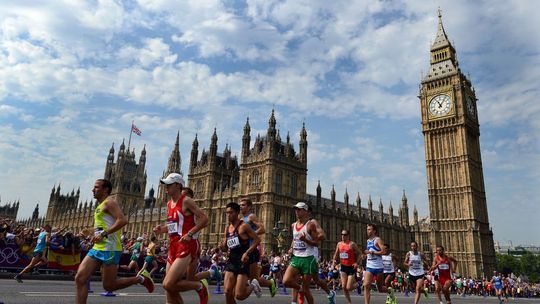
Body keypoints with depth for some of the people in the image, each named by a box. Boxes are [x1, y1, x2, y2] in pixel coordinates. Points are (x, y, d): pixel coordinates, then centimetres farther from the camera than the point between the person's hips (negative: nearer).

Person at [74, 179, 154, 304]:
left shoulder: (109, 202, -8)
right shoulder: (100, 206, 21)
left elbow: (123, 220, -23)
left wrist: (103, 234, -25)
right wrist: (93, 231, 18)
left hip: (109, 249, -9)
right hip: (97, 248, 9)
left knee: (109, 286, -3)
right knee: (80, 278, -2)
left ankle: (140, 278, 13)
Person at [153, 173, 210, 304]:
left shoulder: (186, 201, -10)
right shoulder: (169, 204, 14)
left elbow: (204, 220, -15)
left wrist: (190, 234, -23)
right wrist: (162, 229, 7)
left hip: (187, 246, -9)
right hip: (174, 246, 9)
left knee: (168, 284, -18)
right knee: (170, 288, 9)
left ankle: (200, 286, 5)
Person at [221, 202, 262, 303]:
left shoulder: (243, 226, -10)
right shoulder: (227, 228, 10)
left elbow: (257, 240, -12)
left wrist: (246, 253, -20)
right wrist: (222, 247, -5)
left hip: (243, 261, -7)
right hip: (231, 260, 7)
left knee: (239, 295, -9)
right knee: (227, 292, -2)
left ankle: (252, 285, 21)